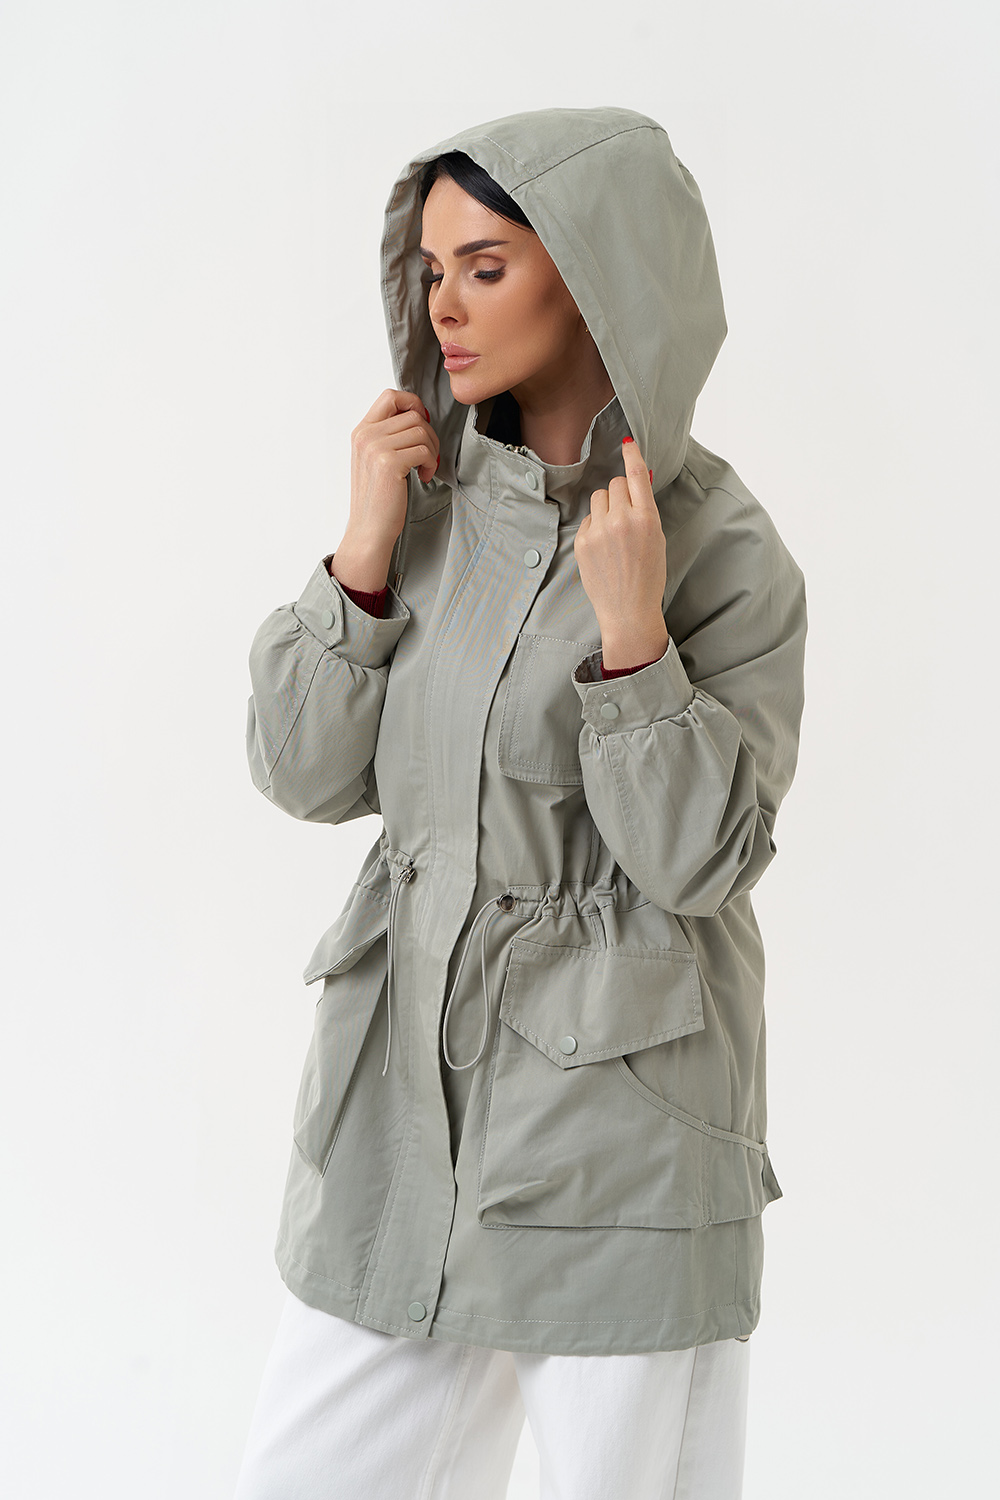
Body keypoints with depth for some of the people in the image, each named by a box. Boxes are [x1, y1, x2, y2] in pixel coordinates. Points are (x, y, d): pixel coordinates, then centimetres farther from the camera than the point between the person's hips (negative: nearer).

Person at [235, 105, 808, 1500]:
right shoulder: (435, 490, 2)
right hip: (410, 1074, 5)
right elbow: (304, 774, 0)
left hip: (619, 1109, -4)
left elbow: (698, 861, -14)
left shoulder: (725, 552, -11)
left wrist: (631, 629, -25)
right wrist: (368, 548, -11)